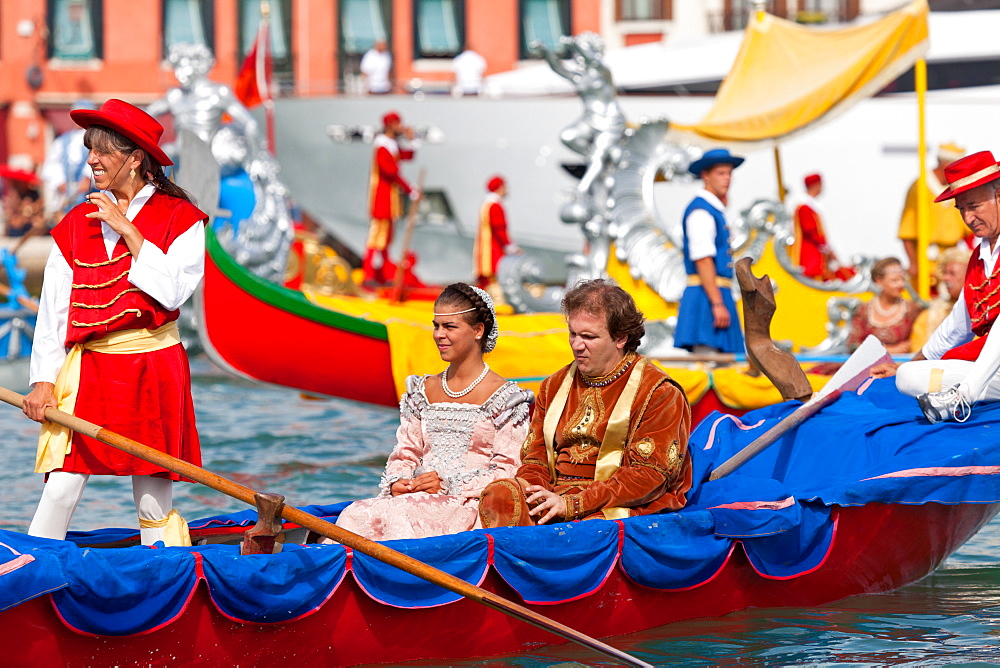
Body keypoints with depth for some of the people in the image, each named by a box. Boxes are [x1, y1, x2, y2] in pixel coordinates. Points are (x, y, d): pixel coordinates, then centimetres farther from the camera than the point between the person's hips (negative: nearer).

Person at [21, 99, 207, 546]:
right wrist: (44, 379, -1)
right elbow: (53, 308, 7)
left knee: (153, 499, 1)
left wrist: (129, 231, -11)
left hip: (153, 369, -2)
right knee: (61, 489, -8)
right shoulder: (77, 224, 10)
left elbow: (172, 291, -14)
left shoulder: (179, 218, 1)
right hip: (87, 370, 2)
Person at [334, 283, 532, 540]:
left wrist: (449, 484, -14)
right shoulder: (422, 392, 20)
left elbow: (509, 471, -5)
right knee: (357, 515, -27)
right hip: (420, 497, 5)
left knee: (397, 515, -35)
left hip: (468, 506, -5)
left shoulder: (505, 397, 1)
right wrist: (396, 482, -4)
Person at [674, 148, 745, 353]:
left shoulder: (716, 211, 19)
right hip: (707, 296, -10)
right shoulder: (701, 211, -11)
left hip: (719, 294, 10)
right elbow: (702, 260, -20)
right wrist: (717, 303, -23)